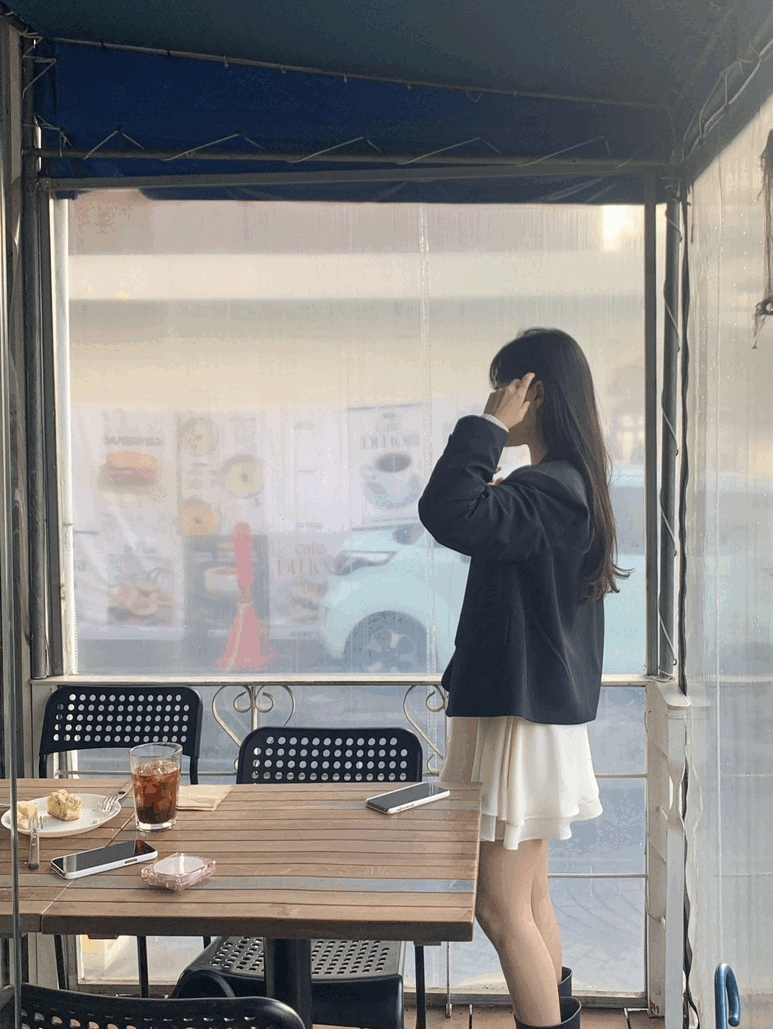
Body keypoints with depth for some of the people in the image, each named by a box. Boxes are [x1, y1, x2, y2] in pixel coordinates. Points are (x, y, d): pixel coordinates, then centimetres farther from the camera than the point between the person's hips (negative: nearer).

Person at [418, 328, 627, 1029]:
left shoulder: (549, 489, -19)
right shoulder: (567, 484, 13)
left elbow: (447, 513, -34)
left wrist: (488, 426, -24)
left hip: (522, 718, -10)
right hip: (538, 710, 10)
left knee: (502, 909, -2)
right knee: (530, 896, 20)